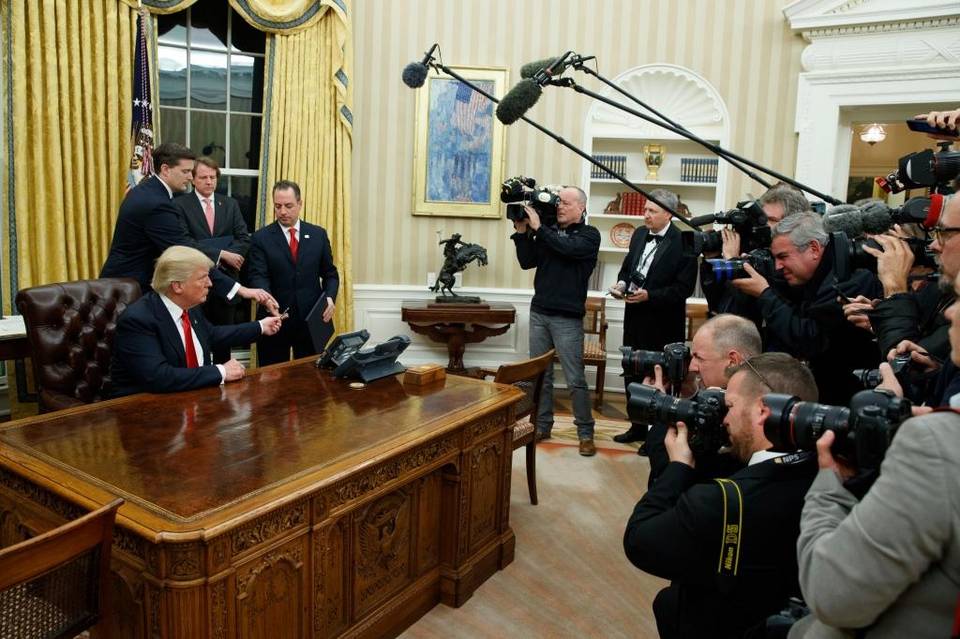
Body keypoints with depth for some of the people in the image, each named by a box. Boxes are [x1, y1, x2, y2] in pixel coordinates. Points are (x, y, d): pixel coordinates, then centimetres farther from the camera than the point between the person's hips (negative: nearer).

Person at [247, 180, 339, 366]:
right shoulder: (261, 238, 1)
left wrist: (330, 297, -8)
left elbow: (330, 274, 11)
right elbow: (258, 276, -10)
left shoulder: (318, 234, 7)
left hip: (311, 319, 2)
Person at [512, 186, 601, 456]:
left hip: (567, 318, -4)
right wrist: (522, 231, -4)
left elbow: (568, 248, -20)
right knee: (540, 375, 9)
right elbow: (527, 262, 6)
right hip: (539, 313, 5)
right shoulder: (548, 232, 11)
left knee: (575, 379, -1)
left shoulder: (589, 235, -2)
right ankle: (542, 426, 19)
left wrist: (537, 227, -17)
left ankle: (585, 432, 9)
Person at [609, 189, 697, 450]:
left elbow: (684, 288, -17)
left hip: (662, 324, -7)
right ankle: (638, 427, 33)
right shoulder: (639, 235, 7)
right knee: (632, 374, 16)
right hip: (635, 319, 7)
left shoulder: (683, 243, -15)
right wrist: (621, 283, -2)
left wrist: (650, 296, -24)